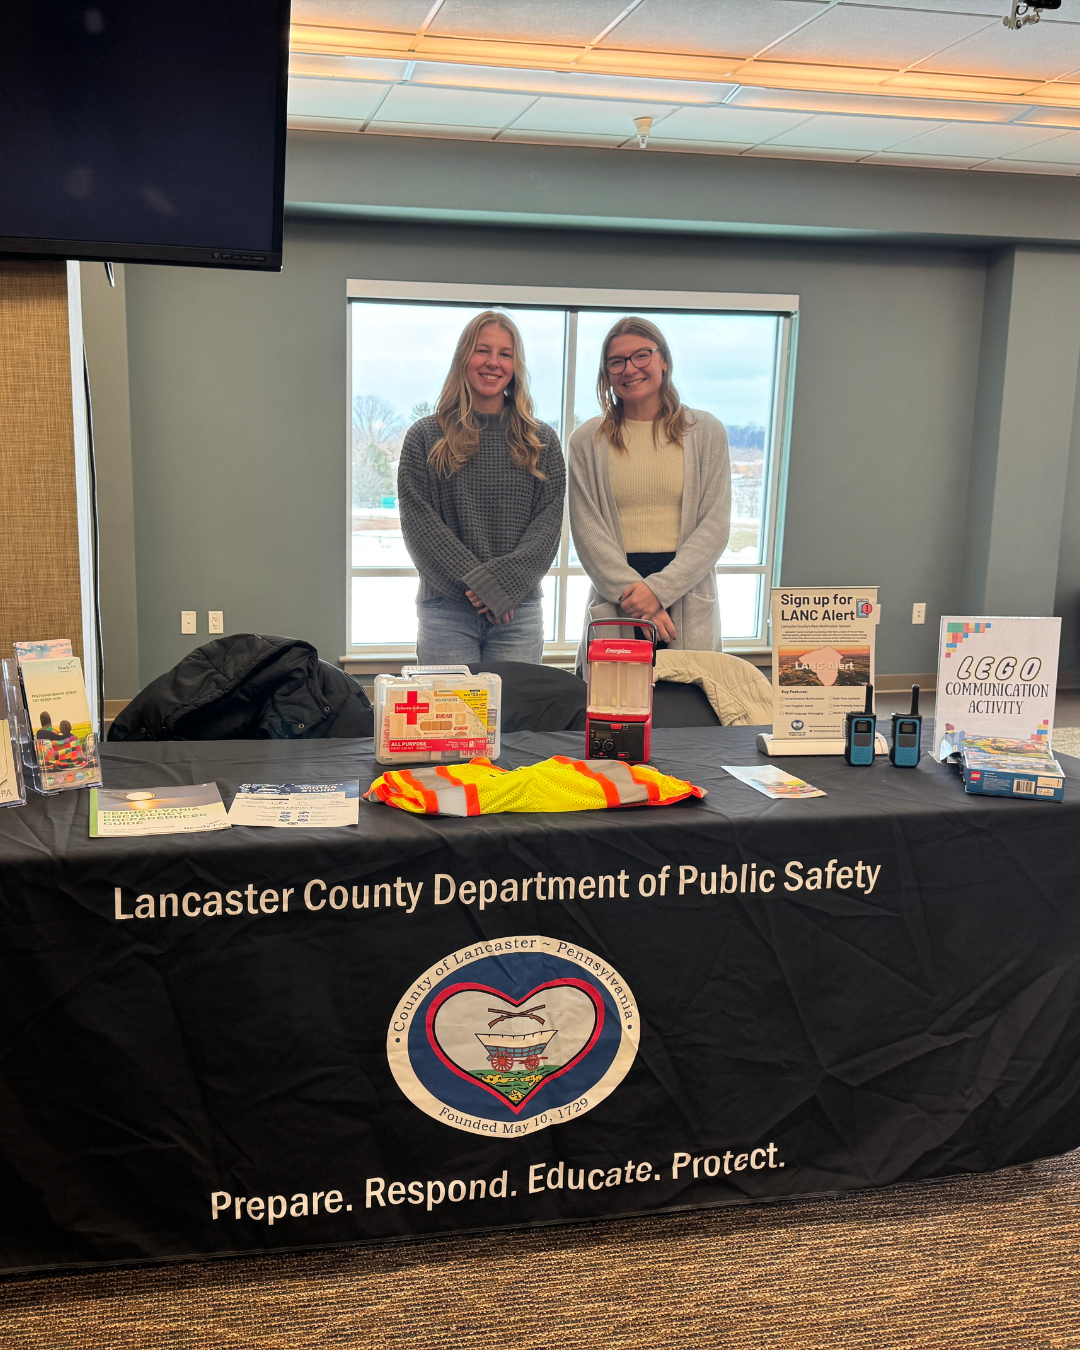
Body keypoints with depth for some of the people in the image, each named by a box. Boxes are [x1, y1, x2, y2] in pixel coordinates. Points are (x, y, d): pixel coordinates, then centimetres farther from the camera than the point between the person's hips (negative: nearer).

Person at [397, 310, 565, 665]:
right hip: (446, 610, -1)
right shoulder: (425, 437, 6)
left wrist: (505, 580, -13)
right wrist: (476, 584, -13)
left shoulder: (542, 441, 11)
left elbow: (549, 521, 3)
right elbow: (419, 523, -2)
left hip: (518, 612, 2)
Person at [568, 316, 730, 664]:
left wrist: (659, 588, -12)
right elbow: (587, 532, 0)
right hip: (612, 606, 0)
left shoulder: (706, 433, 7)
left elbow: (715, 526, 0)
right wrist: (632, 593, -14)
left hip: (688, 604, 0)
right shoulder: (587, 441, 7)